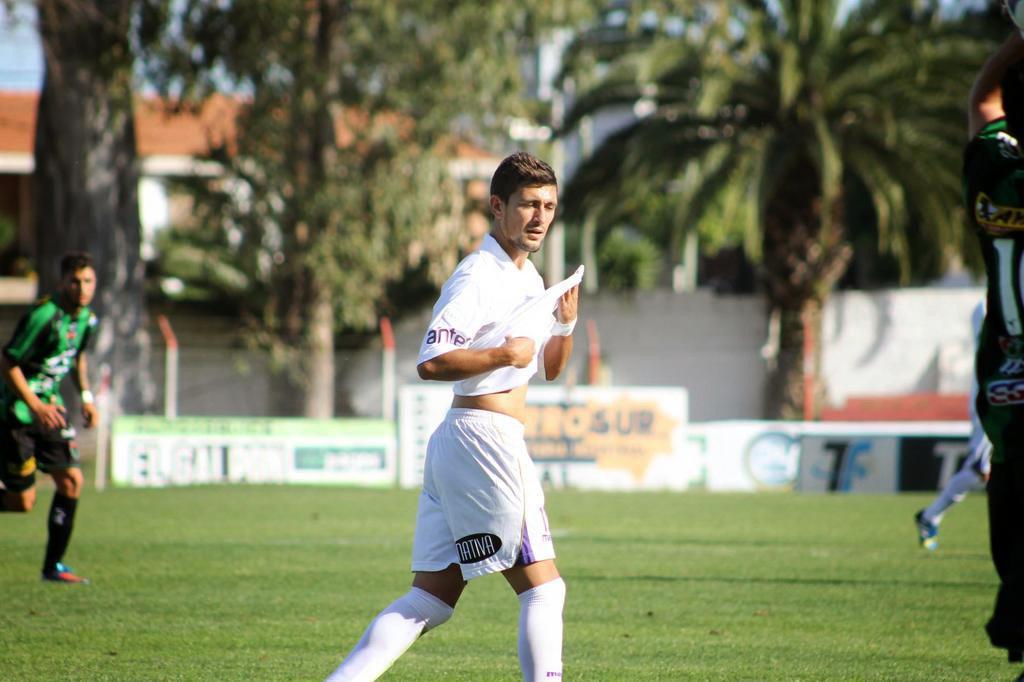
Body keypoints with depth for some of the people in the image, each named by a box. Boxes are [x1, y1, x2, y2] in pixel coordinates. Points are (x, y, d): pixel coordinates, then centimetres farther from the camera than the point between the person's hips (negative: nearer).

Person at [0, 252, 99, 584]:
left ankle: (53, 566, 7)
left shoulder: (87, 319, 3)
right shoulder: (43, 316, -23)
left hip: (49, 408, 8)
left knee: (72, 480, -2)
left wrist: (86, 396, 13)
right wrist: (35, 406, -23)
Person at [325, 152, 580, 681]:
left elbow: (550, 368, 27)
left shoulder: (528, 278, 19)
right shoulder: (477, 276, -11)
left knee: (430, 600, 6)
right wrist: (504, 354, -16)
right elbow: (431, 362, -21)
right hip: (484, 435, -10)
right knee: (544, 588, -5)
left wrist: (565, 324, 9)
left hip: (456, 442, 10)